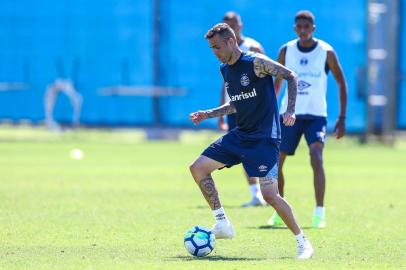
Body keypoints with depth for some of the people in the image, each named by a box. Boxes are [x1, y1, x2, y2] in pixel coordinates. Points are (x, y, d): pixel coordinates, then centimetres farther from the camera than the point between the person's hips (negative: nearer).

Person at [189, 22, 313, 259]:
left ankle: (303, 242, 0)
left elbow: (291, 76, -11)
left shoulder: (256, 62, -14)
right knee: (198, 168, 3)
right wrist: (208, 114, 13)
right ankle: (223, 224, 8)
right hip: (240, 135, 8)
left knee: (270, 195, -15)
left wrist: (290, 110, -22)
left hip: (264, 137, -8)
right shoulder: (225, 70, 10)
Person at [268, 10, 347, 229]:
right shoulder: (286, 51, 3)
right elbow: (277, 83, 14)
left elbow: (341, 83, 1)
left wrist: (342, 118, -4)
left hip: (316, 115, -3)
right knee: (275, 162, 3)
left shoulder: (326, 52, -5)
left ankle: (319, 213, -21)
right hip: (289, 114, 3)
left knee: (316, 159, -22)